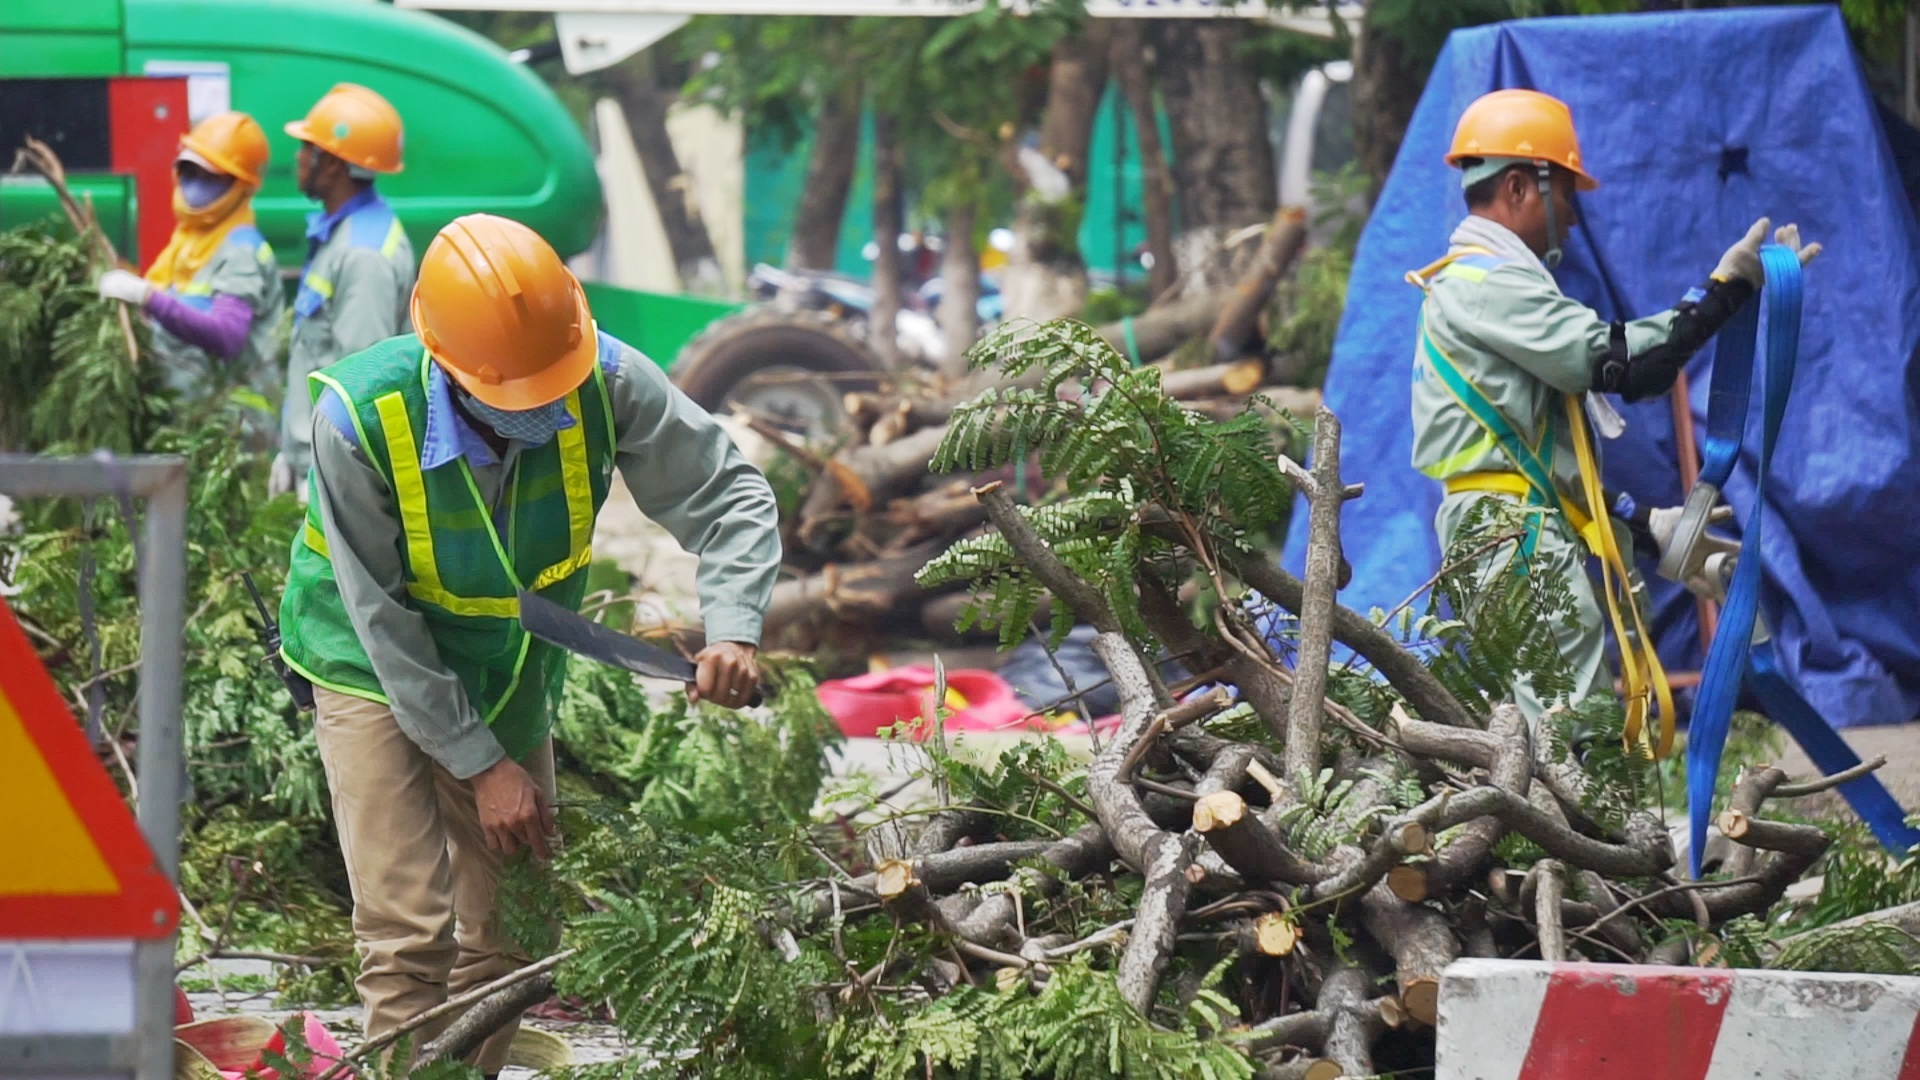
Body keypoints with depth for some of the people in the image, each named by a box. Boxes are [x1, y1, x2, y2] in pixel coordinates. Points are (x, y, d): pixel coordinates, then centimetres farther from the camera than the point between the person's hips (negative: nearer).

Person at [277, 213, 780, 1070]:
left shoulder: (605, 383, -25)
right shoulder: (360, 418, -32)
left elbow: (731, 496, -15)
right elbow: (384, 621, -23)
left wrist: (733, 630, -33)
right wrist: (483, 765, -21)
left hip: (512, 672, 4)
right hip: (380, 670, -4)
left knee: (503, 937, 9)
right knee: (410, 936, -14)